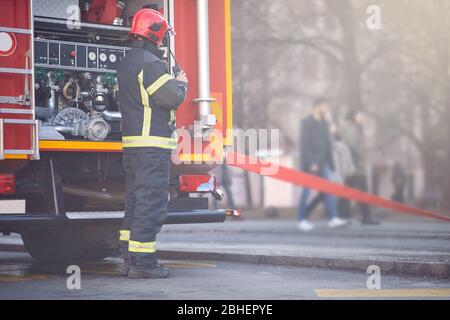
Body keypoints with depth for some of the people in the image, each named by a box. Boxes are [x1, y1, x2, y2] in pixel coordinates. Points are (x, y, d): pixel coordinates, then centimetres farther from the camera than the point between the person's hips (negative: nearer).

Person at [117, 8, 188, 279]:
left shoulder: (127, 63, 18)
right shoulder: (150, 63, -13)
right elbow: (172, 97, -18)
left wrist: (174, 82, 21)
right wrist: (181, 83, 2)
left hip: (131, 143, 10)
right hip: (152, 145, -10)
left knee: (136, 203, 14)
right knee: (151, 205, -7)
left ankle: (129, 259, 17)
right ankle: (143, 263, -7)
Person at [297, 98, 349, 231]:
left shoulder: (324, 123, 14)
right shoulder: (306, 123, -7)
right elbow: (304, 145, -14)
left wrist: (330, 162, 13)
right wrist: (311, 163, -20)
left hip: (323, 163, 6)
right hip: (310, 164, -6)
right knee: (307, 191, 0)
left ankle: (332, 219, -5)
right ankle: (302, 220, 9)